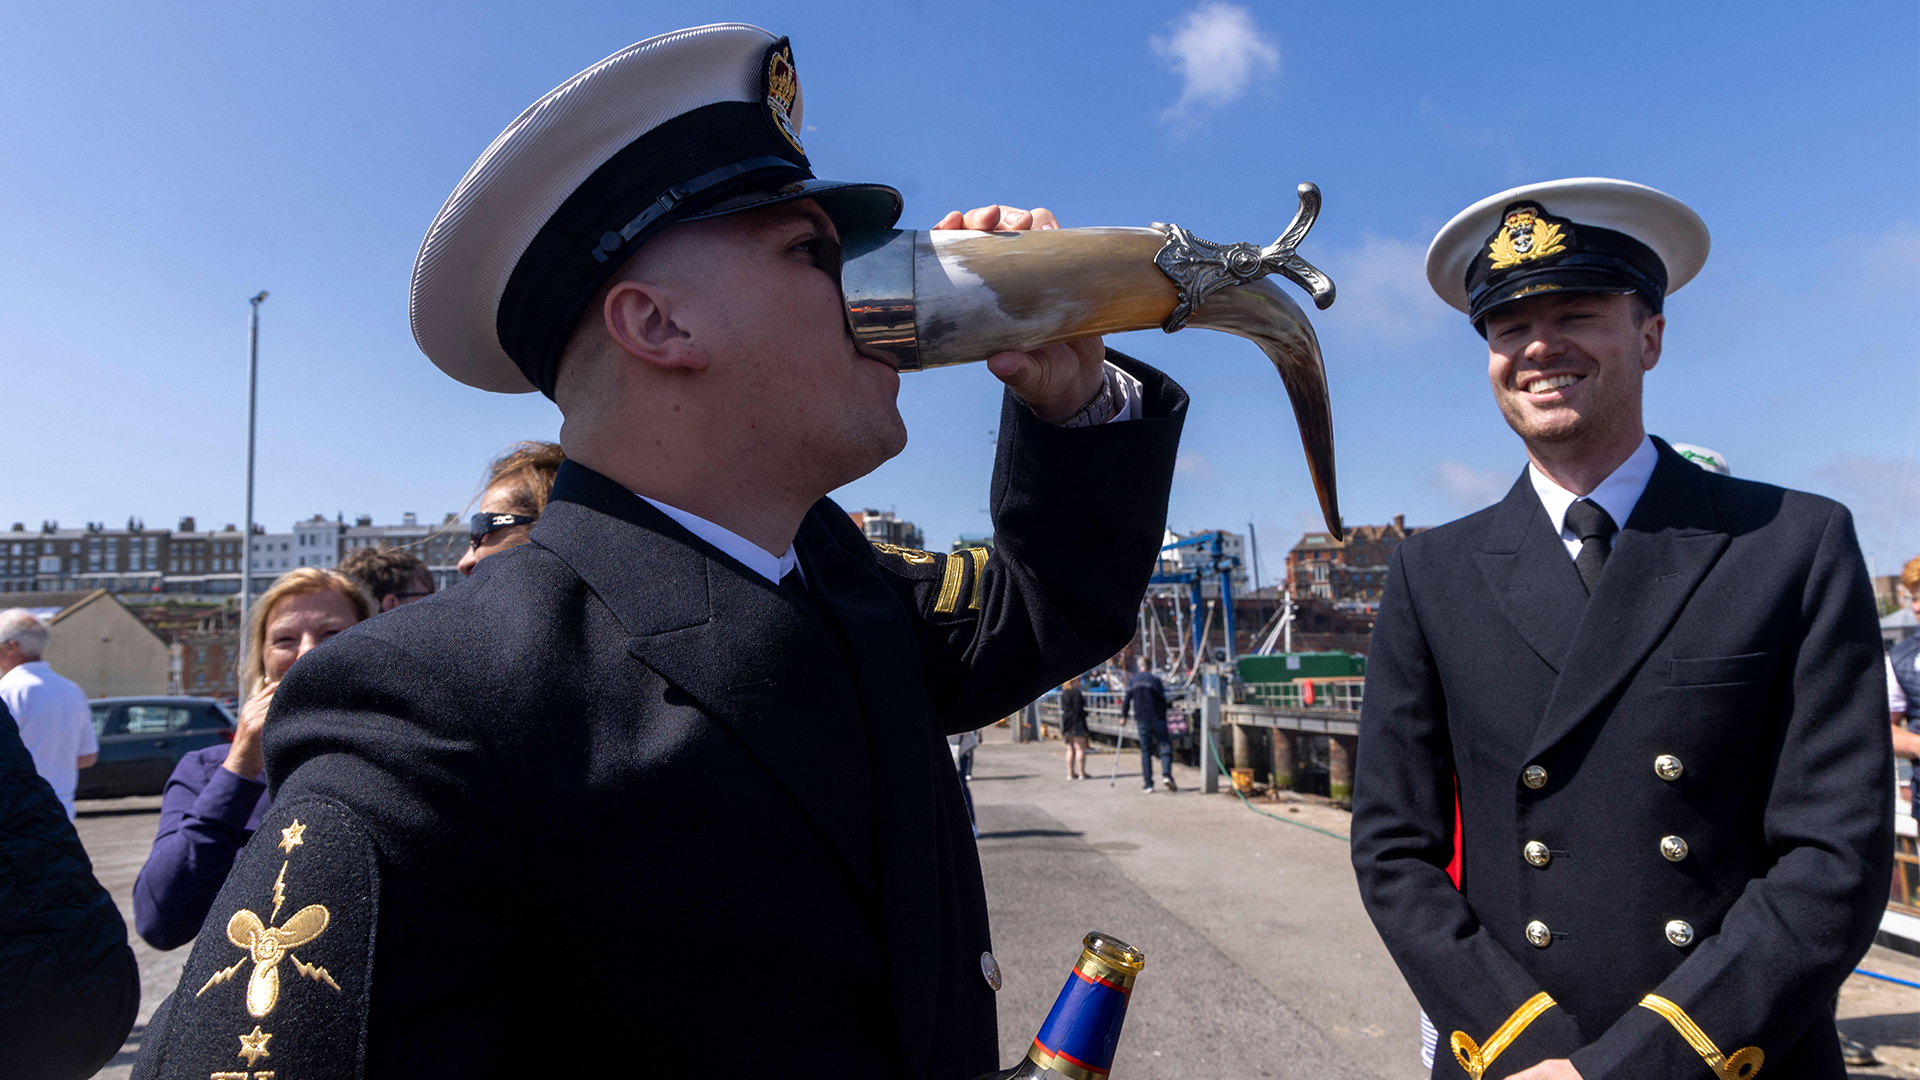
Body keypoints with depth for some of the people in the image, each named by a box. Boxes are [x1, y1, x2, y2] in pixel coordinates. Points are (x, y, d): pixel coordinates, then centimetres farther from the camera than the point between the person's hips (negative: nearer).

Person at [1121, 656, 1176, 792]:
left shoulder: (1132, 681, 4)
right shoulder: (1155, 680, -4)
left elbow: (1127, 700, 5)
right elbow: (1163, 701, -2)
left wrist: (1123, 716, 16)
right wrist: (1163, 716, 10)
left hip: (1142, 720, 3)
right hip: (1157, 719, -2)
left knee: (1145, 751, 6)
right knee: (1165, 746, 4)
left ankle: (1147, 784, 4)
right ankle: (1166, 775, -17)